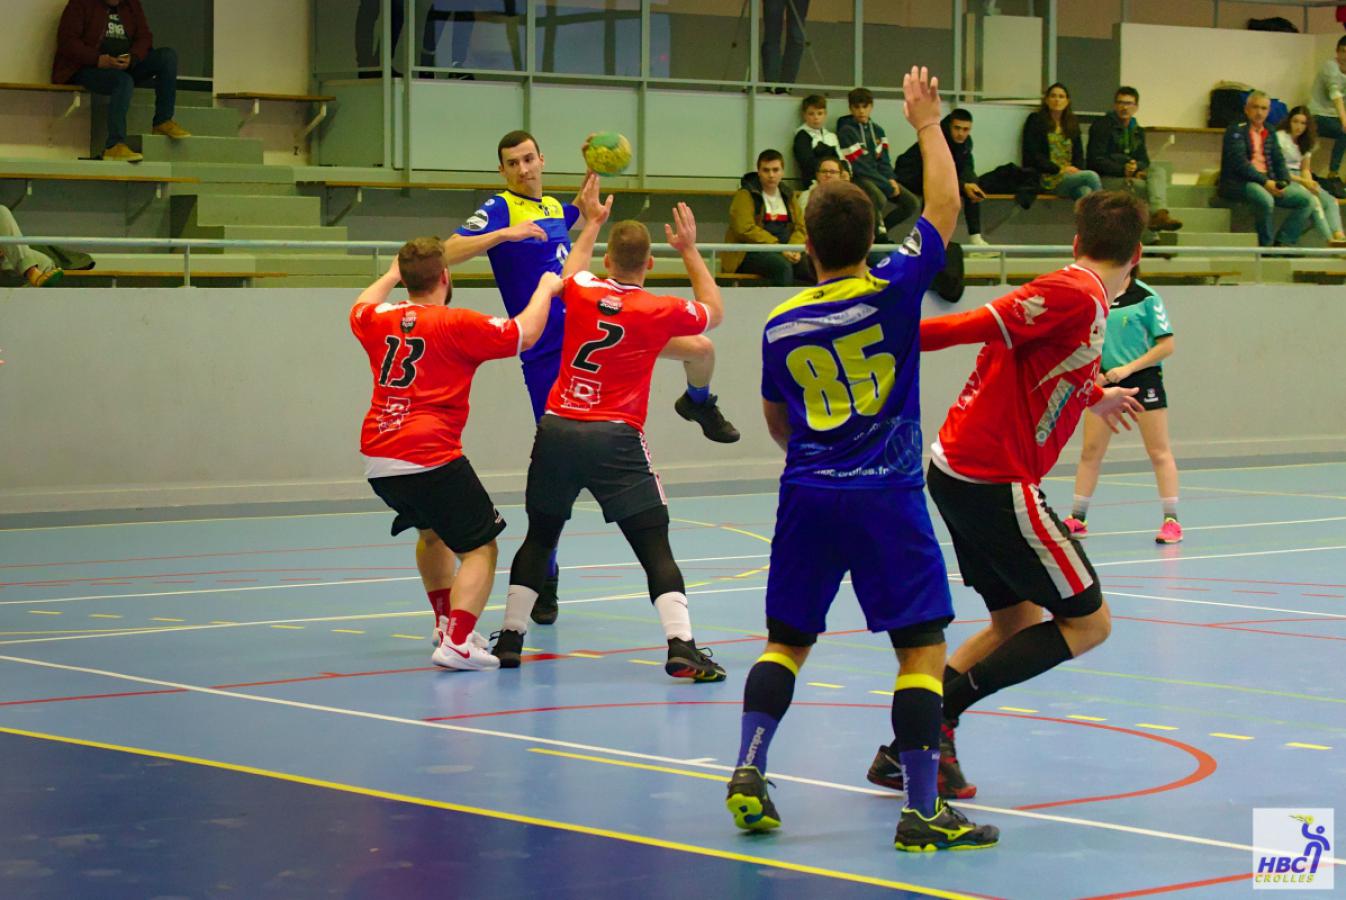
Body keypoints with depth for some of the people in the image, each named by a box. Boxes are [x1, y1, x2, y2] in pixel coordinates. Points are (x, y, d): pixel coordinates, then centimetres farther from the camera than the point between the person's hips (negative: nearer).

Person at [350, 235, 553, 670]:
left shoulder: (379, 321, 11)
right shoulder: (456, 324, -7)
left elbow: (361, 308, 36)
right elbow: (524, 334, -6)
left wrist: (391, 275, 52)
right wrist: (545, 290, 11)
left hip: (377, 461, 7)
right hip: (430, 458, -7)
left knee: (433, 531, 32)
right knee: (480, 547, -1)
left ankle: (446, 622, 39)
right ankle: (457, 643, -17)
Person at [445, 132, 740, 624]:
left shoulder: (556, 208, 12)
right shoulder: (500, 209, -8)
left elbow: (587, 211, 38)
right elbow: (447, 253, -23)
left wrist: (595, 174, 20)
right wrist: (503, 234, -32)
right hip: (547, 353, -5)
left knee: (700, 347, -4)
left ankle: (698, 405, 33)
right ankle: (545, 575, 9)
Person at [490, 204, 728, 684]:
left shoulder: (580, 292, 5)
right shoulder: (660, 311, -4)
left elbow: (573, 268, 32)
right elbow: (714, 311, 18)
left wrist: (593, 223, 45)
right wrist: (690, 251, 21)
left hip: (557, 429, 3)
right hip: (615, 439, -3)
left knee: (539, 537, 19)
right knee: (655, 545, -4)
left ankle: (510, 638, 20)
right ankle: (681, 647, -17)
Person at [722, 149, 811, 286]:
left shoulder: (788, 195, 18)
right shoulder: (745, 195, -1)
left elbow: (800, 227, 12)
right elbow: (745, 229, -14)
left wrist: (794, 249, -11)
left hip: (784, 253, 6)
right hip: (749, 254, -6)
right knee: (782, 266, -37)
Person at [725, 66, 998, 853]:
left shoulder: (781, 326, 5)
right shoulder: (893, 292, -6)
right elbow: (946, 207, 3)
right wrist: (928, 123, 14)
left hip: (807, 495, 4)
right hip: (887, 496, -4)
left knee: (787, 640, 16)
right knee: (923, 646, -1)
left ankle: (749, 773, 4)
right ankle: (923, 810, -7)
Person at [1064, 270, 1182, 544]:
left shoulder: (1146, 296, -8)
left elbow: (1166, 345, -9)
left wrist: (1128, 368, -16)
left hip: (1142, 379, -5)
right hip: (1105, 380, 5)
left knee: (1159, 452, -2)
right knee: (1090, 452, 5)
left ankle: (1171, 521, 1)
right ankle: (1077, 519, 14)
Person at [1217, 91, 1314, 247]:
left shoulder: (1269, 134, 19)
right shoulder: (1236, 131, -3)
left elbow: (1279, 162, 15)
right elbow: (1240, 162, -15)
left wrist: (1284, 182, -6)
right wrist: (1265, 182, -21)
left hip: (1268, 181, 7)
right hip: (1238, 182, -7)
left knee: (1307, 199, -8)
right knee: (1266, 200, -38)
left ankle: (1282, 242, -12)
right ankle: (1266, 245, -18)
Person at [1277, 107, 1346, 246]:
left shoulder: (1306, 142, 18)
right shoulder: (1280, 137, -6)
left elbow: (1305, 169, 17)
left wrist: (1310, 183, -6)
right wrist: (1303, 182, -17)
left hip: (1299, 178, 7)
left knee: (1330, 201, -17)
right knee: (1313, 200, -31)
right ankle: (1329, 240, -40)